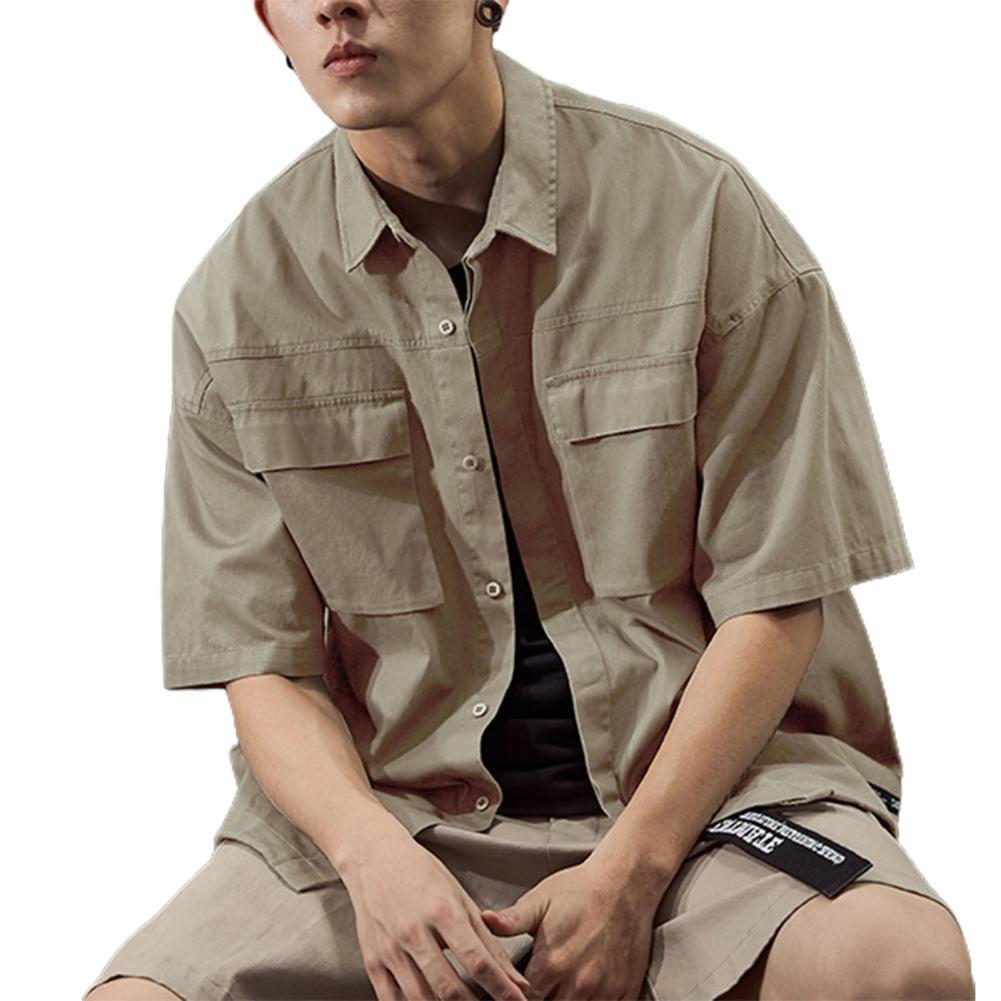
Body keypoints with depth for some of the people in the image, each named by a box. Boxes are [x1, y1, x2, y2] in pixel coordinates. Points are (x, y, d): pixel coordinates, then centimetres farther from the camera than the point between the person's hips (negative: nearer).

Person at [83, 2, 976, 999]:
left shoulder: (701, 211, -5)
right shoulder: (234, 301, 2)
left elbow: (776, 599, -5)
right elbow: (265, 661, 2)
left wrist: (628, 872, -14)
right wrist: (376, 857, -18)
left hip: (698, 773, -1)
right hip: (393, 806, 2)